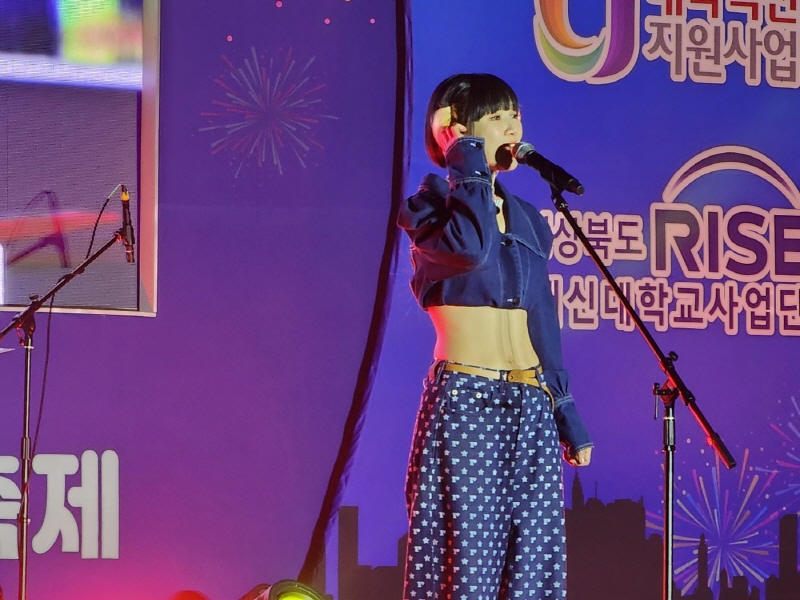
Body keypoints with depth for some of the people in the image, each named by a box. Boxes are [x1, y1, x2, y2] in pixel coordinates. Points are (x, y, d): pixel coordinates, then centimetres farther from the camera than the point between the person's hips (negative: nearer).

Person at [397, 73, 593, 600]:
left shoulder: (527, 220, 15)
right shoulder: (430, 206, -3)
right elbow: (470, 247, -26)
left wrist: (566, 411, 14)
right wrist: (467, 160, -14)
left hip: (530, 407, 6)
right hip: (465, 401, -6)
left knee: (533, 558, 4)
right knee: (468, 556, -5)